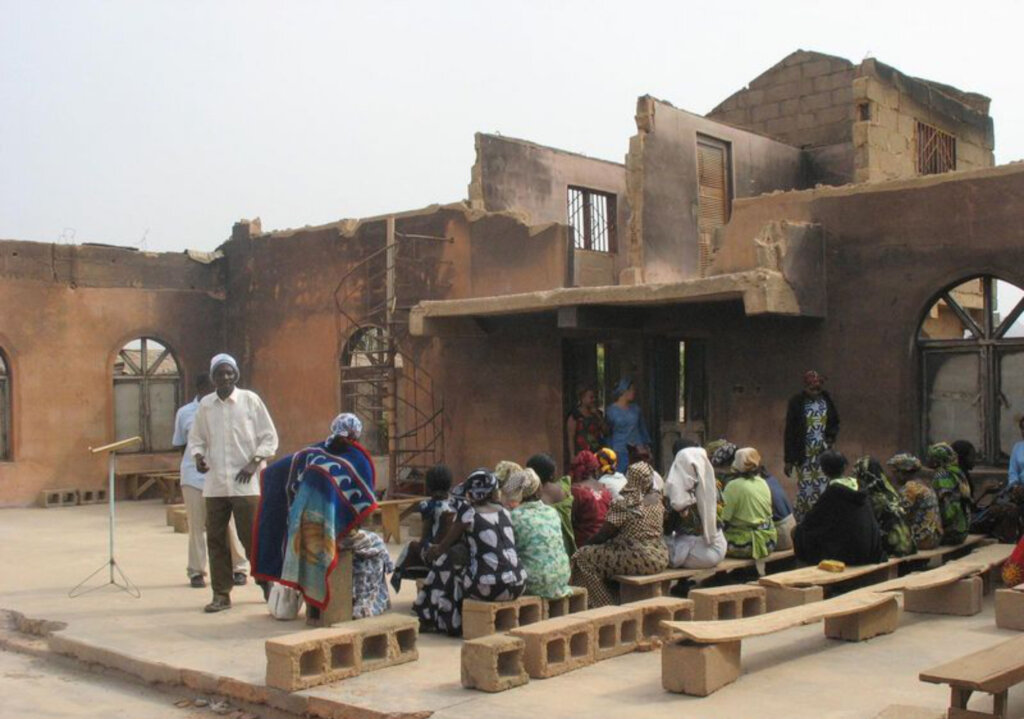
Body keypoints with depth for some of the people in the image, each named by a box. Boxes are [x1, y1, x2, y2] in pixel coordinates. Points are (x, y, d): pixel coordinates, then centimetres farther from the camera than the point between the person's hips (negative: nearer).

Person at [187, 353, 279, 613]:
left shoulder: (250, 400, -1)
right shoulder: (205, 405, 8)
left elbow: (269, 437, 1)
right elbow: (195, 437, 17)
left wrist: (254, 463, -10)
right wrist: (198, 456, -4)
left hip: (244, 483, -3)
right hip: (214, 484, 3)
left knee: (252, 538, -1)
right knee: (215, 539, 4)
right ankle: (221, 594, 14)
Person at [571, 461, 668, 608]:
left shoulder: (623, 505, -14)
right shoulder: (657, 499, 7)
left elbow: (604, 535, -9)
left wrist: (586, 545, 9)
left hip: (641, 560, -8)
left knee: (584, 557, -3)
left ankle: (604, 606, 0)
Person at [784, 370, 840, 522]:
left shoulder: (826, 399, 2)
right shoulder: (796, 402, -8)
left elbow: (835, 423, 16)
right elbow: (790, 432, -6)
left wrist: (831, 437, -6)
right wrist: (788, 460, -7)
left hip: (823, 454, 3)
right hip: (804, 456, -3)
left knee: (823, 491, 3)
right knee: (805, 491, -2)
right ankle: (800, 522, 13)